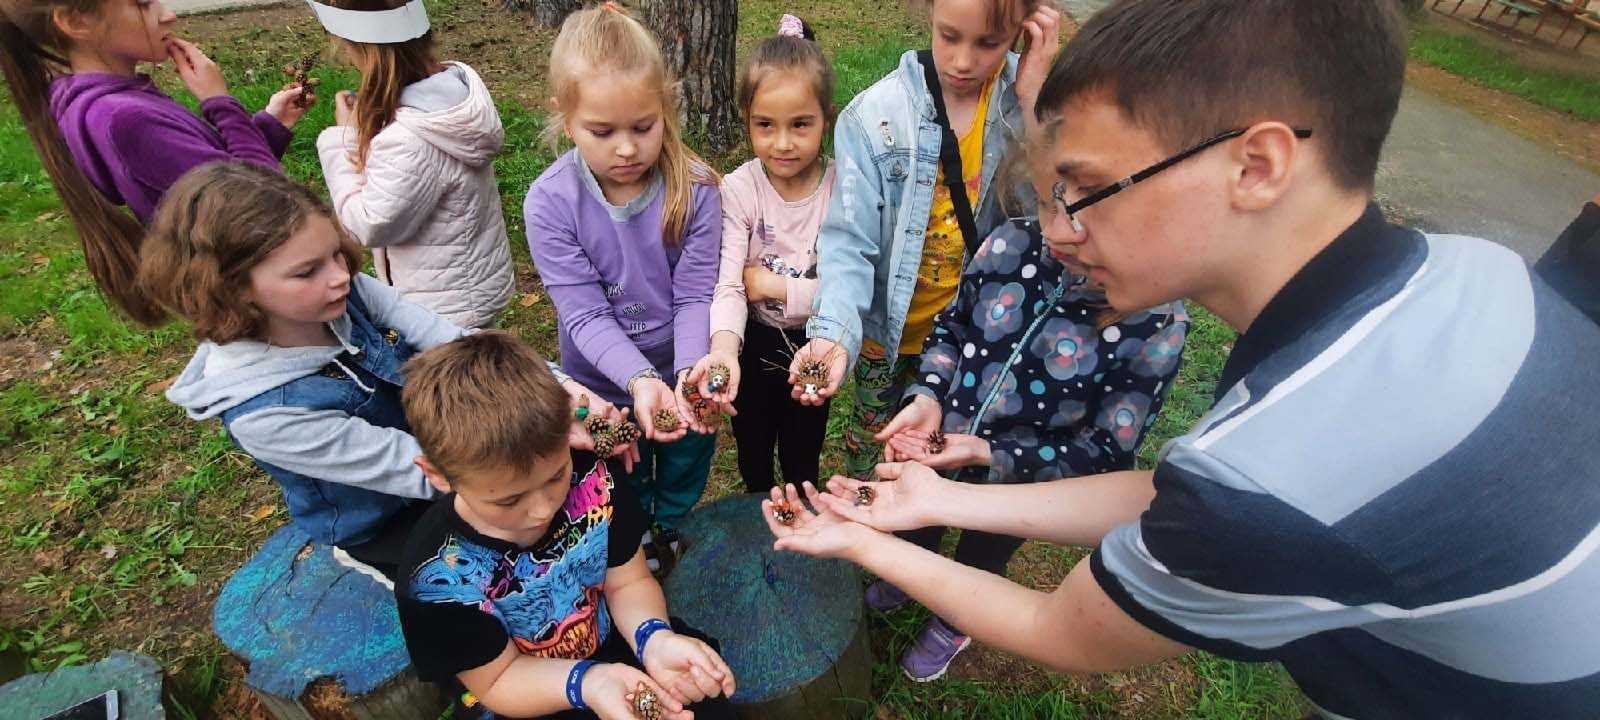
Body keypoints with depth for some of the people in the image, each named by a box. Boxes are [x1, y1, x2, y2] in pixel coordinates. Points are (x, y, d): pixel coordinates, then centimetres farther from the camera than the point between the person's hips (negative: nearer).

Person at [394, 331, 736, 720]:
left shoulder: (591, 480, -20)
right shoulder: (435, 576, -26)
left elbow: (628, 582, -9)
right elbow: (497, 680, -16)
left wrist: (653, 637, -30)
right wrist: (587, 682, -34)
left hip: (613, 647, 4)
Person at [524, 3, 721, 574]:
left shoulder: (694, 186, -21)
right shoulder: (550, 202, -23)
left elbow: (694, 296, -18)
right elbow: (585, 316, -25)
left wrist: (689, 371, -36)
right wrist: (641, 379, -40)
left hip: (682, 368, 1)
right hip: (605, 384, 0)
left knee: (686, 471, 28)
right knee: (623, 486, 26)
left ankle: (673, 534, 61)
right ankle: (639, 545, 59)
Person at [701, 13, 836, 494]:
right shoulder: (738, 190, -18)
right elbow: (728, 285, -26)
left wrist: (775, 285, -21)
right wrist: (724, 346, -45)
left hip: (814, 344, 0)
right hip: (753, 342, 0)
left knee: (803, 454, 21)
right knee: (752, 444, 23)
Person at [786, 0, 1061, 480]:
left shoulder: (1036, 98, -10)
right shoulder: (874, 115, -16)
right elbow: (850, 242, -20)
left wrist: (1032, 103, -25)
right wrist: (834, 333, -36)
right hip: (891, 334, -1)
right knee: (870, 462, 18)